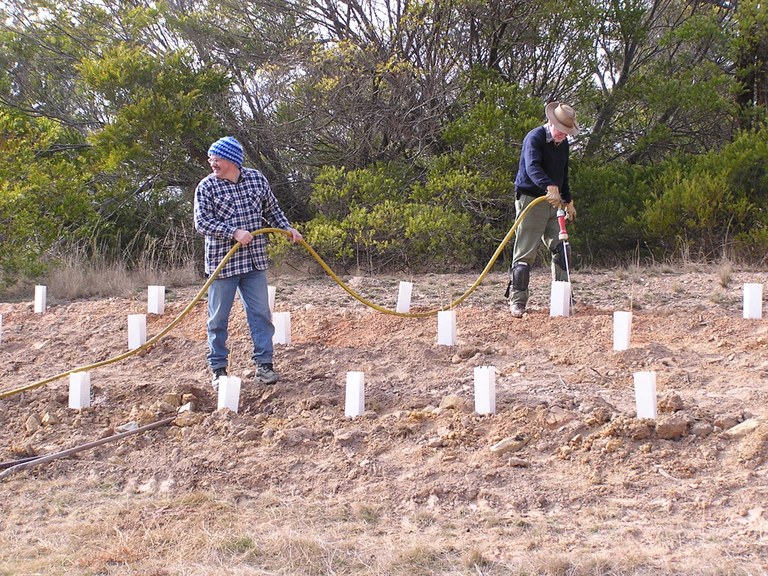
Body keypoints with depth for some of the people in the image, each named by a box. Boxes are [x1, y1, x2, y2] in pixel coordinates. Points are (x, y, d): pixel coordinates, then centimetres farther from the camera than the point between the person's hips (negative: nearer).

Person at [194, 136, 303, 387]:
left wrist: (287, 228, 5)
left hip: (254, 262, 3)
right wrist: (234, 232, -22)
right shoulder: (207, 187, -5)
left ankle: (264, 364, 13)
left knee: (260, 314, 5)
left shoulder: (256, 178, 5)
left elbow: (272, 210, 18)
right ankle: (218, 369, 15)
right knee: (218, 317, 4)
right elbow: (202, 222, -13)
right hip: (222, 262, -3)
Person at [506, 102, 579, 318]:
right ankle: (517, 302, -3)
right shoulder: (534, 138, -14)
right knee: (525, 252, -7)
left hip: (553, 203, 8)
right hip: (530, 200, -8)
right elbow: (532, 167, -33)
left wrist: (568, 201, 25)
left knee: (562, 249, 4)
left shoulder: (562, 143, 12)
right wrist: (550, 187, -47)